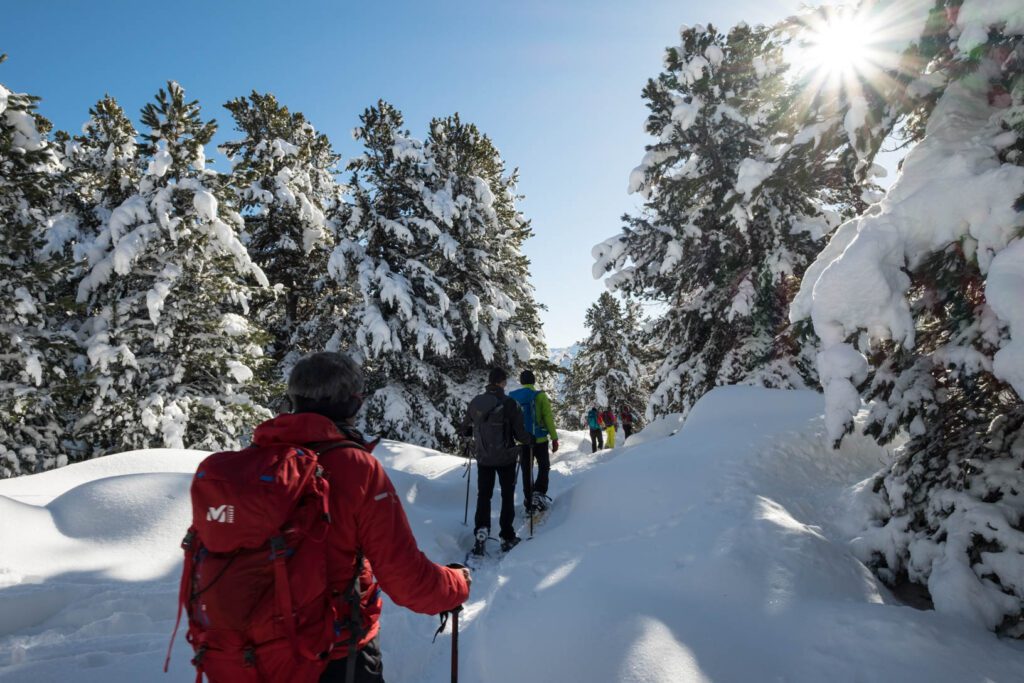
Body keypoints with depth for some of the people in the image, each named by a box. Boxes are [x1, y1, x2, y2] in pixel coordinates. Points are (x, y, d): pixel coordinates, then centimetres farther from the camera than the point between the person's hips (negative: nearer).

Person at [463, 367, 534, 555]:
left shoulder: (475, 402, -6)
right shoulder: (509, 403, -18)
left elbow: (465, 430, 6)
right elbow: (520, 434, -15)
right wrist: (531, 439, 6)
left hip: (483, 458, 3)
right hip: (506, 457, -2)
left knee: (483, 495, 16)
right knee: (507, 496, 13)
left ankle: (480, 533, 4)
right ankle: (507, 537, 16)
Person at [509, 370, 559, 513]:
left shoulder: (512, 397, 2)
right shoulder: (540, 396, -9)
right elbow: (548, 418, -11)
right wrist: (554, 438, -6)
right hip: (539, 439, -3)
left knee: (527, 471, 12)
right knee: (544, 467, 13)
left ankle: (529, 503, 16)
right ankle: (539, 493, -7)